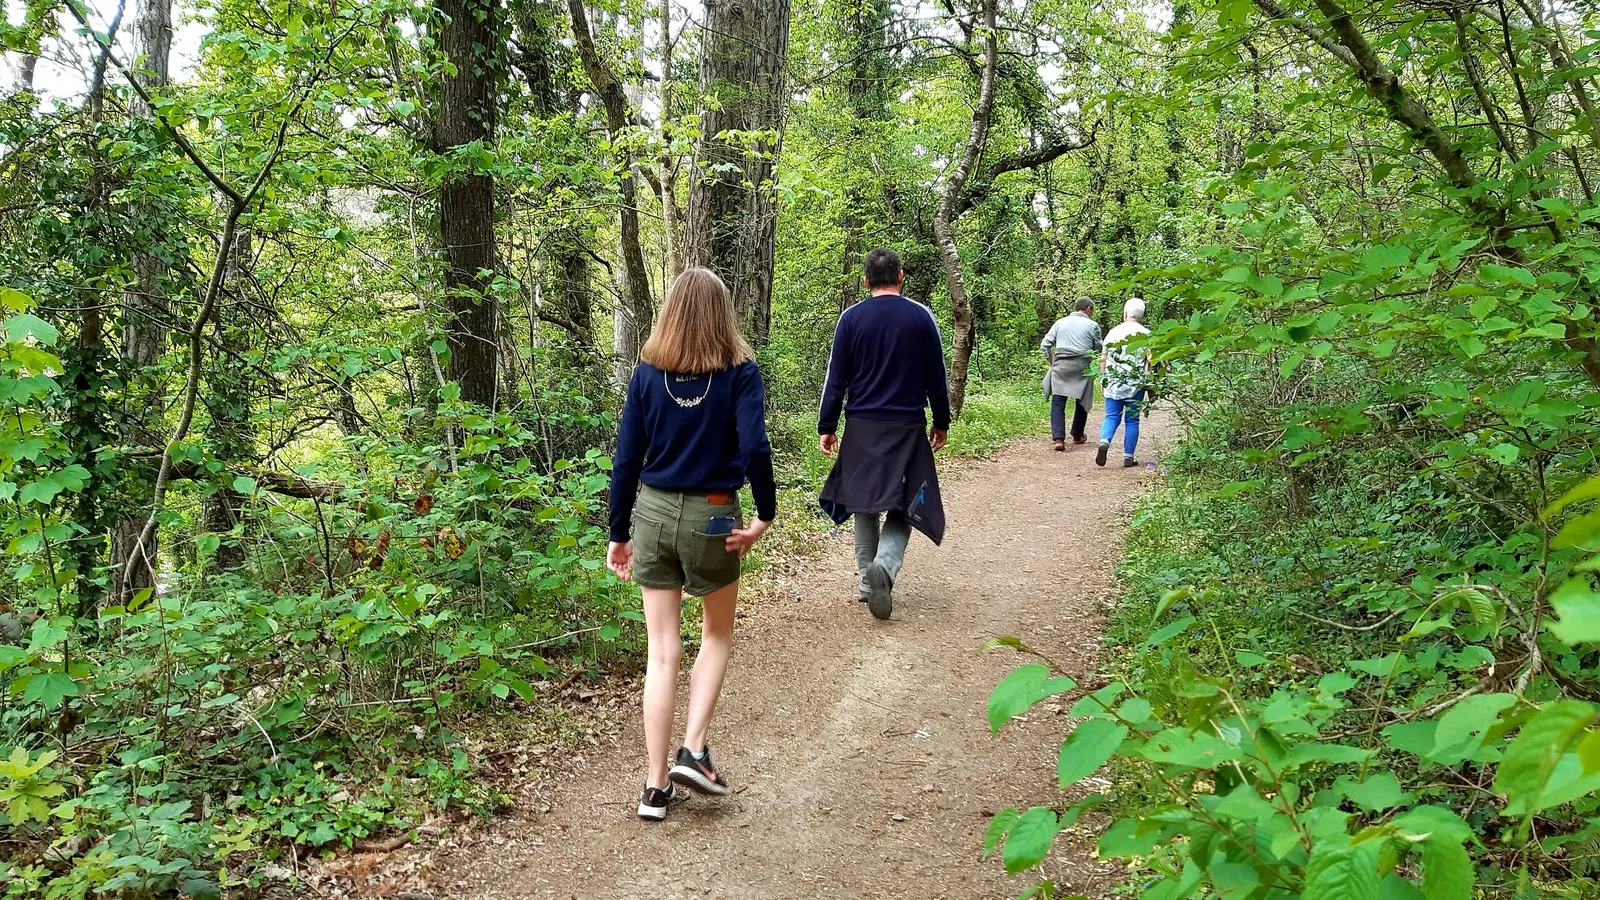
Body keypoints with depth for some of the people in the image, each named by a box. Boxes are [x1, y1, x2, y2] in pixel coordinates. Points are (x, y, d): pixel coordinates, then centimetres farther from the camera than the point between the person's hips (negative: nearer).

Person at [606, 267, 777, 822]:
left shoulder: (648, 373, 0)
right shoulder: (739, 371, -7)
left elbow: (626, 460, 1)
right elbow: (755, 448, -20)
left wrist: (618, 535, 8)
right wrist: (766, 515, -8)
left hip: (653, 512, 2)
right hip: (711, 517, -2)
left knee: (662, 651, 9)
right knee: (717, 636, 22)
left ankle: (656, 786, 12)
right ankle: (694, 752, 10)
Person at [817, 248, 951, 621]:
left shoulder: (851, 318, 0)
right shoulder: (921, 317, -1)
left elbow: (836, 378, 0)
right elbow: (936, 377, 4)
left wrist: (827, 427, 6)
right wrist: (941, 423, 15)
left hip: (862, 426, 1)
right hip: (907, 427, -1)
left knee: (864, 502, 13)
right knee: (902, 505, 5)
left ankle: (867, 579, 16)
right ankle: (885, 565, -20)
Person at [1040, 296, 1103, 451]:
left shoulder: (1060, 322, 11)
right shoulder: (1092, 325, 3)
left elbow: (1045, 345, 8)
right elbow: (1098, 349, 5)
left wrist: (1051, 362, 17)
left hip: (1060, 366, 2)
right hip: (1082, 367, -2)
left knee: (1058, 402, 0)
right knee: (1082, 402, 16)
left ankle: (1058, 438, -14)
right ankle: (1077, 436, 27)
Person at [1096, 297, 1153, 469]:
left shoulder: (1113, 332, 5)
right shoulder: (1145, 334, -2)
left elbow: (1103, 360, 9)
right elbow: (1151, 361, -6)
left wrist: (1103, 380, 19)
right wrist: (1151, 385, 0)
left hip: (1113, 384, 2)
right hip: (1135, 384, -1)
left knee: (1112, 416, 7)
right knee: (1132, 420, 7)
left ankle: (1104, 442, -20)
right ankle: (1128, 457, 8)